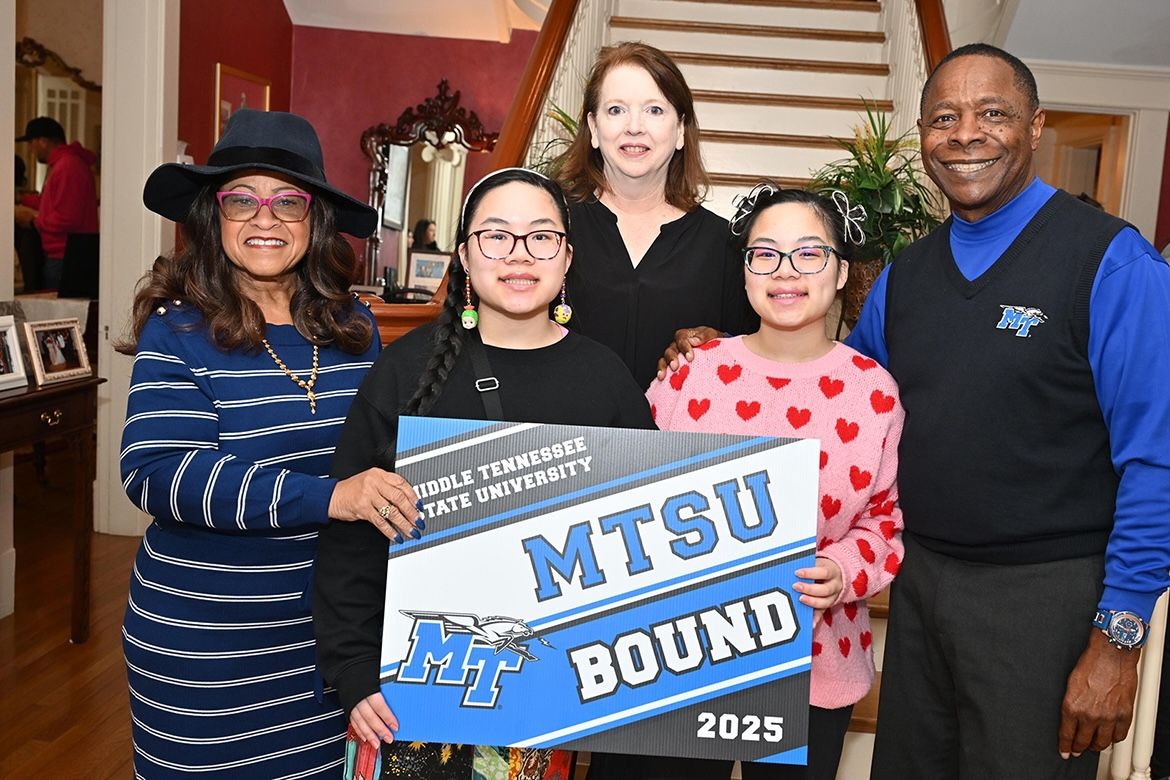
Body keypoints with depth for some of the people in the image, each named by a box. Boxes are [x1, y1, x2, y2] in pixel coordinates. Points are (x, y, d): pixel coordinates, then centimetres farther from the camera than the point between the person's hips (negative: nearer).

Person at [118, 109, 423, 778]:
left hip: (338, 630, 4)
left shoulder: (353, 326, 2)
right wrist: (326, 497, -30)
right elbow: (156, 473, -21)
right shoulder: (179, 331, -10)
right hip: (205, 646, -3)